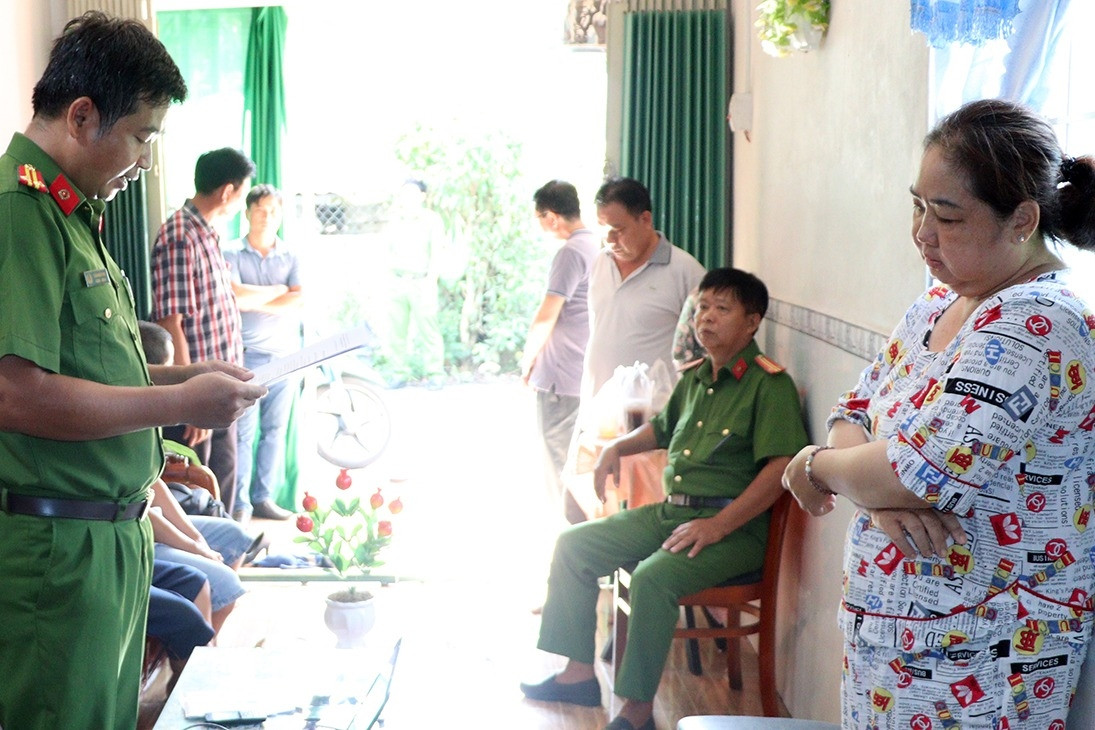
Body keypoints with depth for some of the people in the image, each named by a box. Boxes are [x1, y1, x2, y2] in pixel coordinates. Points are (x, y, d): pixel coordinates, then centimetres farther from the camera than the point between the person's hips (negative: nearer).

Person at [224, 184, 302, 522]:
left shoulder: (290, 257, 9)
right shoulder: (233, 254, 1)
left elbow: (300, 301, -5)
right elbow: (237, 296, -15)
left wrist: (256, 302, -10)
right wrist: (279, 290, -5)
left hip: (286, 354, 4)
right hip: (248, 353, -4)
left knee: (275, 430, 7)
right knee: (244, 430, -7)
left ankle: (263, 497, 15)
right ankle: (240, 503, -1)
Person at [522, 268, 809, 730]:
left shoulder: (769, 384, -11)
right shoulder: (693, 379, 14)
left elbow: (781, 467, -21)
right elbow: (663, 428, 35)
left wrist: (719, 525, -25)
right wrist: (618, 447, 17)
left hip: (733, 526, -9)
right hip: (670, 512, 9)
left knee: (653, 577, -33)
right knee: (574, 545, 6)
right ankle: (580, 673, 11)